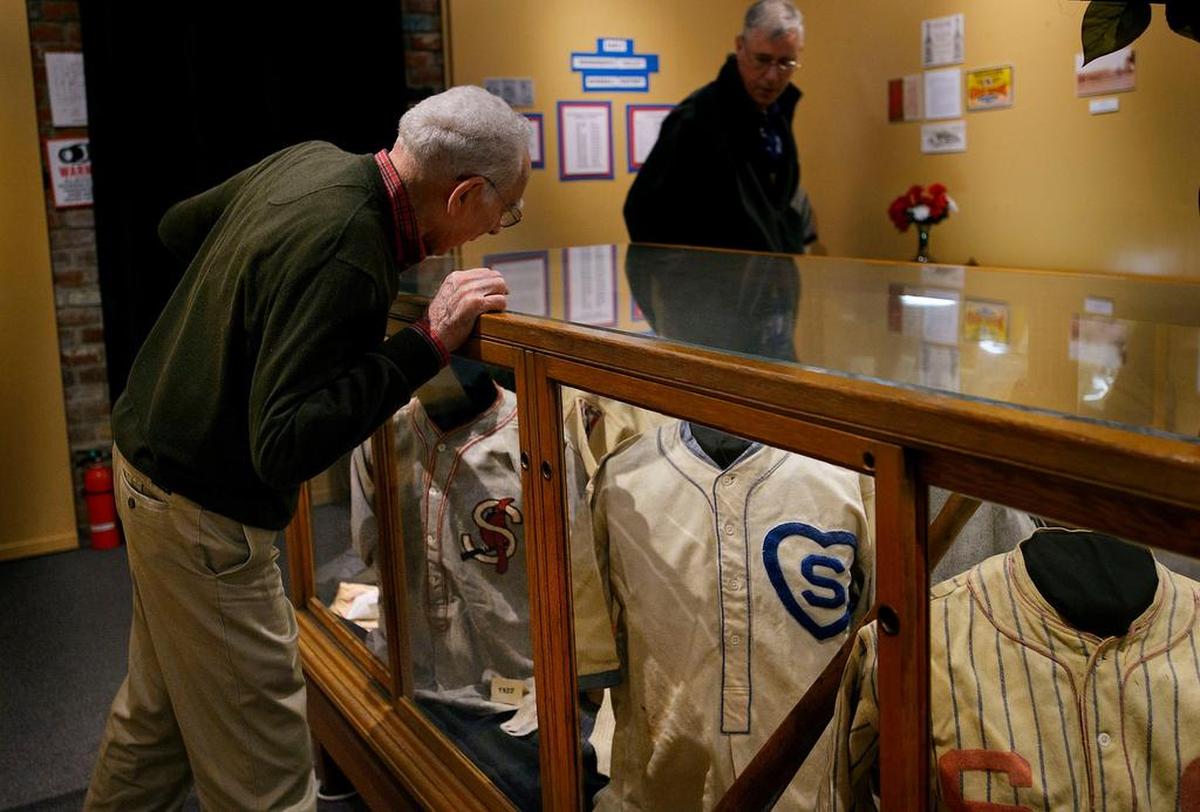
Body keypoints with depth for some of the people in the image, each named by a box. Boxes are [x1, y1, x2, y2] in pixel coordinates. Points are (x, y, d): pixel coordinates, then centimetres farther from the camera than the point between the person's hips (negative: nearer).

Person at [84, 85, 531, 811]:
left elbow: (179, 227, 13)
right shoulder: (345, 261, -30)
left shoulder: (312, 160, -3)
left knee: (157, 711, 26)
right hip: (204, 508, -9)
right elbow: (285, 449, -33)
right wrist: (427, 343, -34)